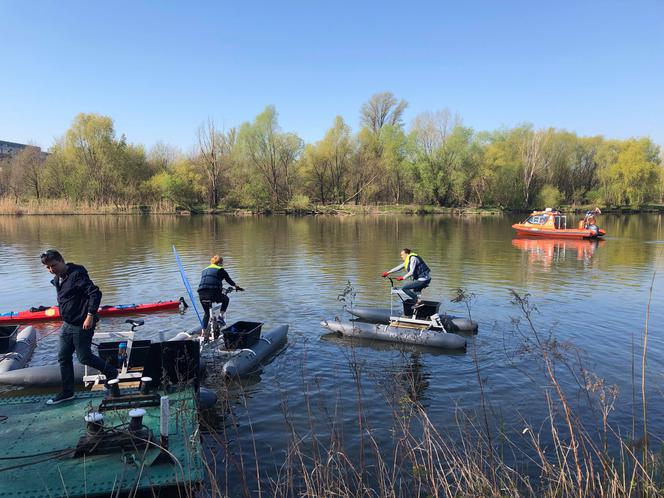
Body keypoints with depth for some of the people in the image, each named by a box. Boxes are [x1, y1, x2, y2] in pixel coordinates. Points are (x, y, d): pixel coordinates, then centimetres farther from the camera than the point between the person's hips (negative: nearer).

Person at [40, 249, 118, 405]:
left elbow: (95, 293, -26)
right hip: (67, 324, 9)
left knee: (84, 357, 1)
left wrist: (90, 315, -28)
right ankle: (67, 392, 25)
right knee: (63, 357, 12)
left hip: (82, 325, -9)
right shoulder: (57, 279, 10)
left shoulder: (77, 274, -19)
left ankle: (111, 372, 22)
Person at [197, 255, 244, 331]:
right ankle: (221, 315, 13)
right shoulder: (220, 270, 9)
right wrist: (237, 287, 29)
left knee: (207, 313, 24)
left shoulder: (204, 270, 25)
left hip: (201, 295, 5)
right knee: (226, 299, 26)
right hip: (213, 294, -5)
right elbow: (229, 281, 13)